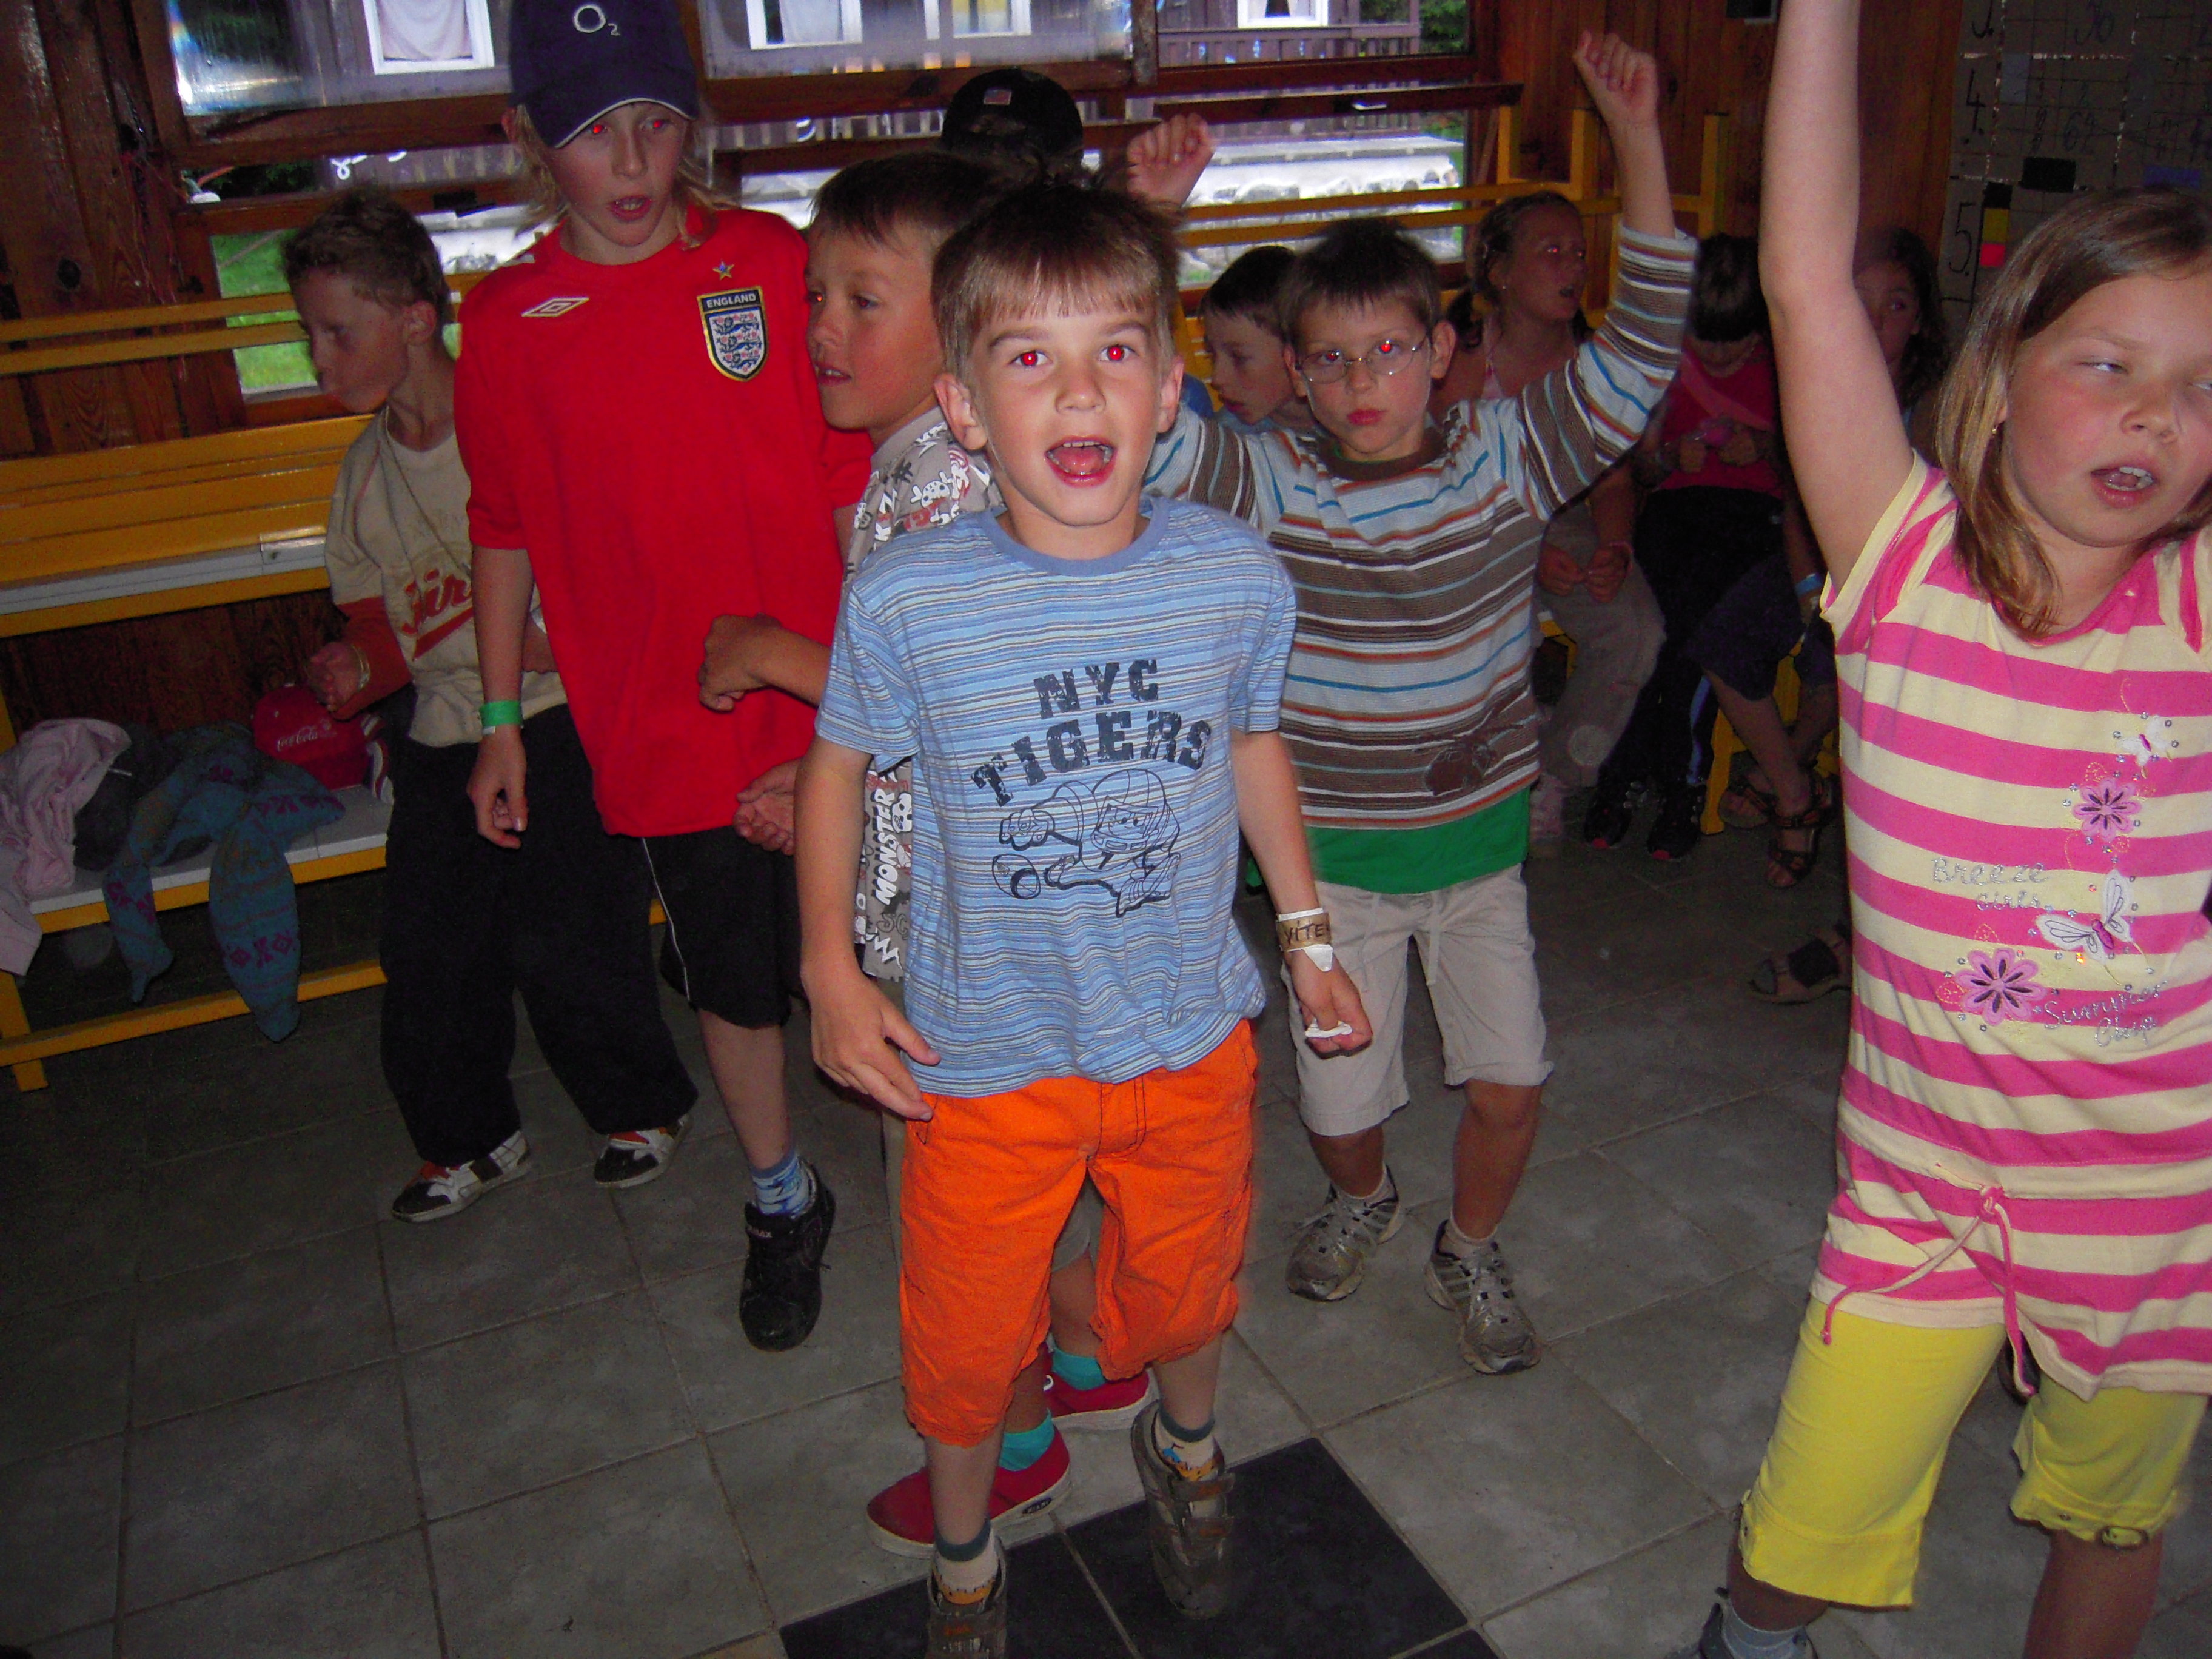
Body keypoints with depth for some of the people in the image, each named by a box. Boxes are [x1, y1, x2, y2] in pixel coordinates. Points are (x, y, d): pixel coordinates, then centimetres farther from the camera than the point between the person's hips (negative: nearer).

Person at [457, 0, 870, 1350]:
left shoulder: (780, 265, -4)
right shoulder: (508, 320, -1)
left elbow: (857, 479, -1)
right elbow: (506, 531, 8)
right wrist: (501, 719, 9)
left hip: (820, 705, -1)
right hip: (660, 730, 1)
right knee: (736, 983, 15)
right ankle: (784, 1203, 39)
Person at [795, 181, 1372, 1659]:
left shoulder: (1239, 577, -13)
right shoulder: (904, 604, -20)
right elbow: (839, 764, -2)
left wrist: (1307, 932, 11)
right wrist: (831, 967, -5)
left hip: (1194, 1032, 2)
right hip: (986, 1054, -2)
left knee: (1188, 1283, 26)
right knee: (969, 1331, 17)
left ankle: (1186, 1451, 62)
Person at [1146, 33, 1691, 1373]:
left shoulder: (1509, 458, -7)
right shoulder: (1271, 488, -11)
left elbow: (1639, 353, -12)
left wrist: (1638, 138, -18)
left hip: (1480, 833, 1)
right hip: (1336, 848, -1)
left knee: (1513, 1082, 0)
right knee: (1341, 1101, 7)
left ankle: (1472, 1246, 31)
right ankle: (1362, 1198, 44)